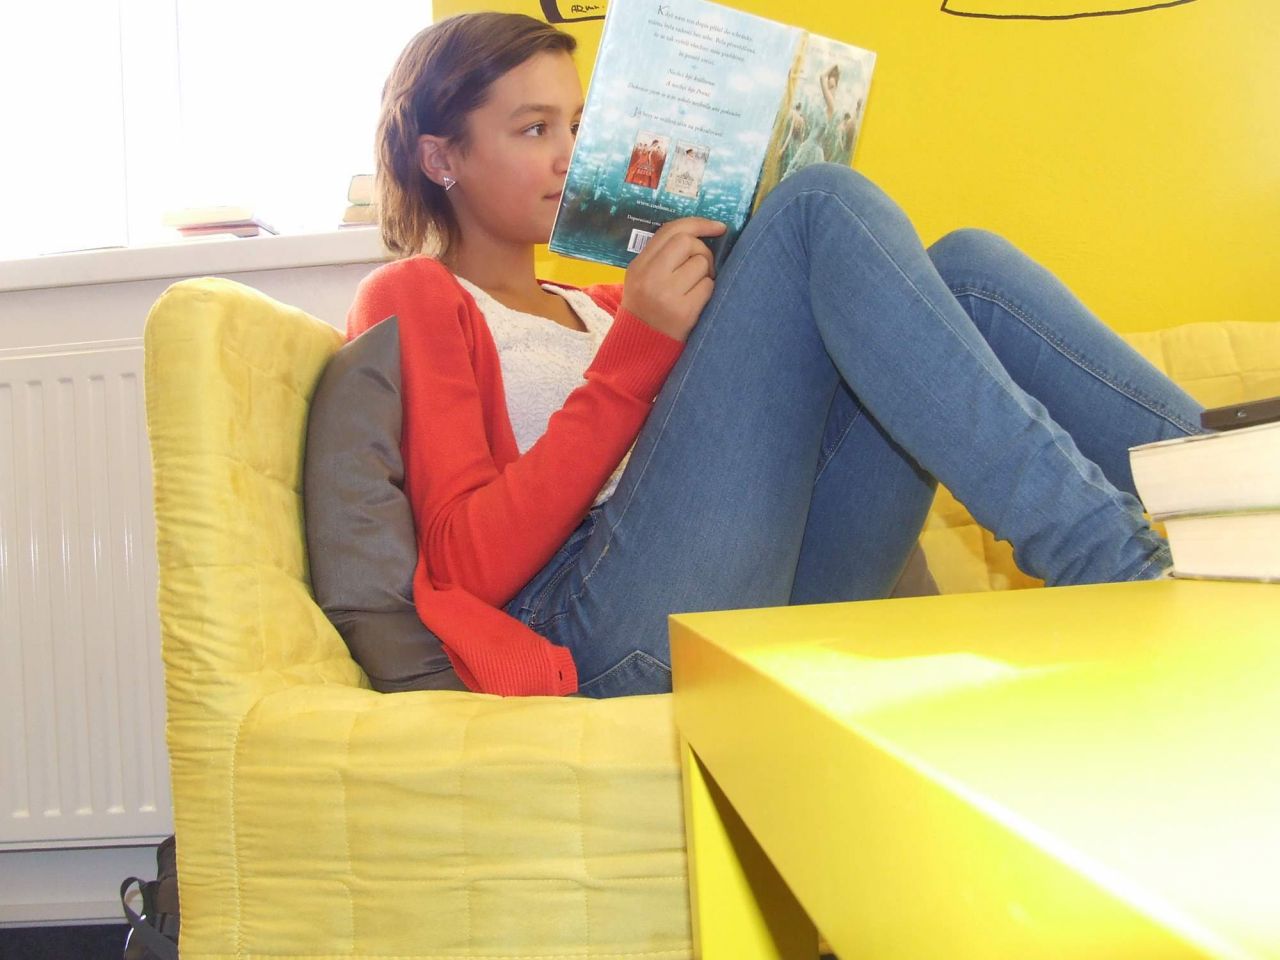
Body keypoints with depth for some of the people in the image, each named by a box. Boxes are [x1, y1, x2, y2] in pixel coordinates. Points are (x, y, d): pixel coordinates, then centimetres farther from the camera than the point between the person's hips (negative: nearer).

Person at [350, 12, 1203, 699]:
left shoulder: (593, 308, 30)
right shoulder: (413, 299, 8)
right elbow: (468, 565, -8)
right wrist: (638, 349, -11)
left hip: (772, 610, 7)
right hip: (608, 639, -7)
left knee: (965, 267, -3)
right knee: (823, 206, -15)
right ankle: (1122, 572, -25)